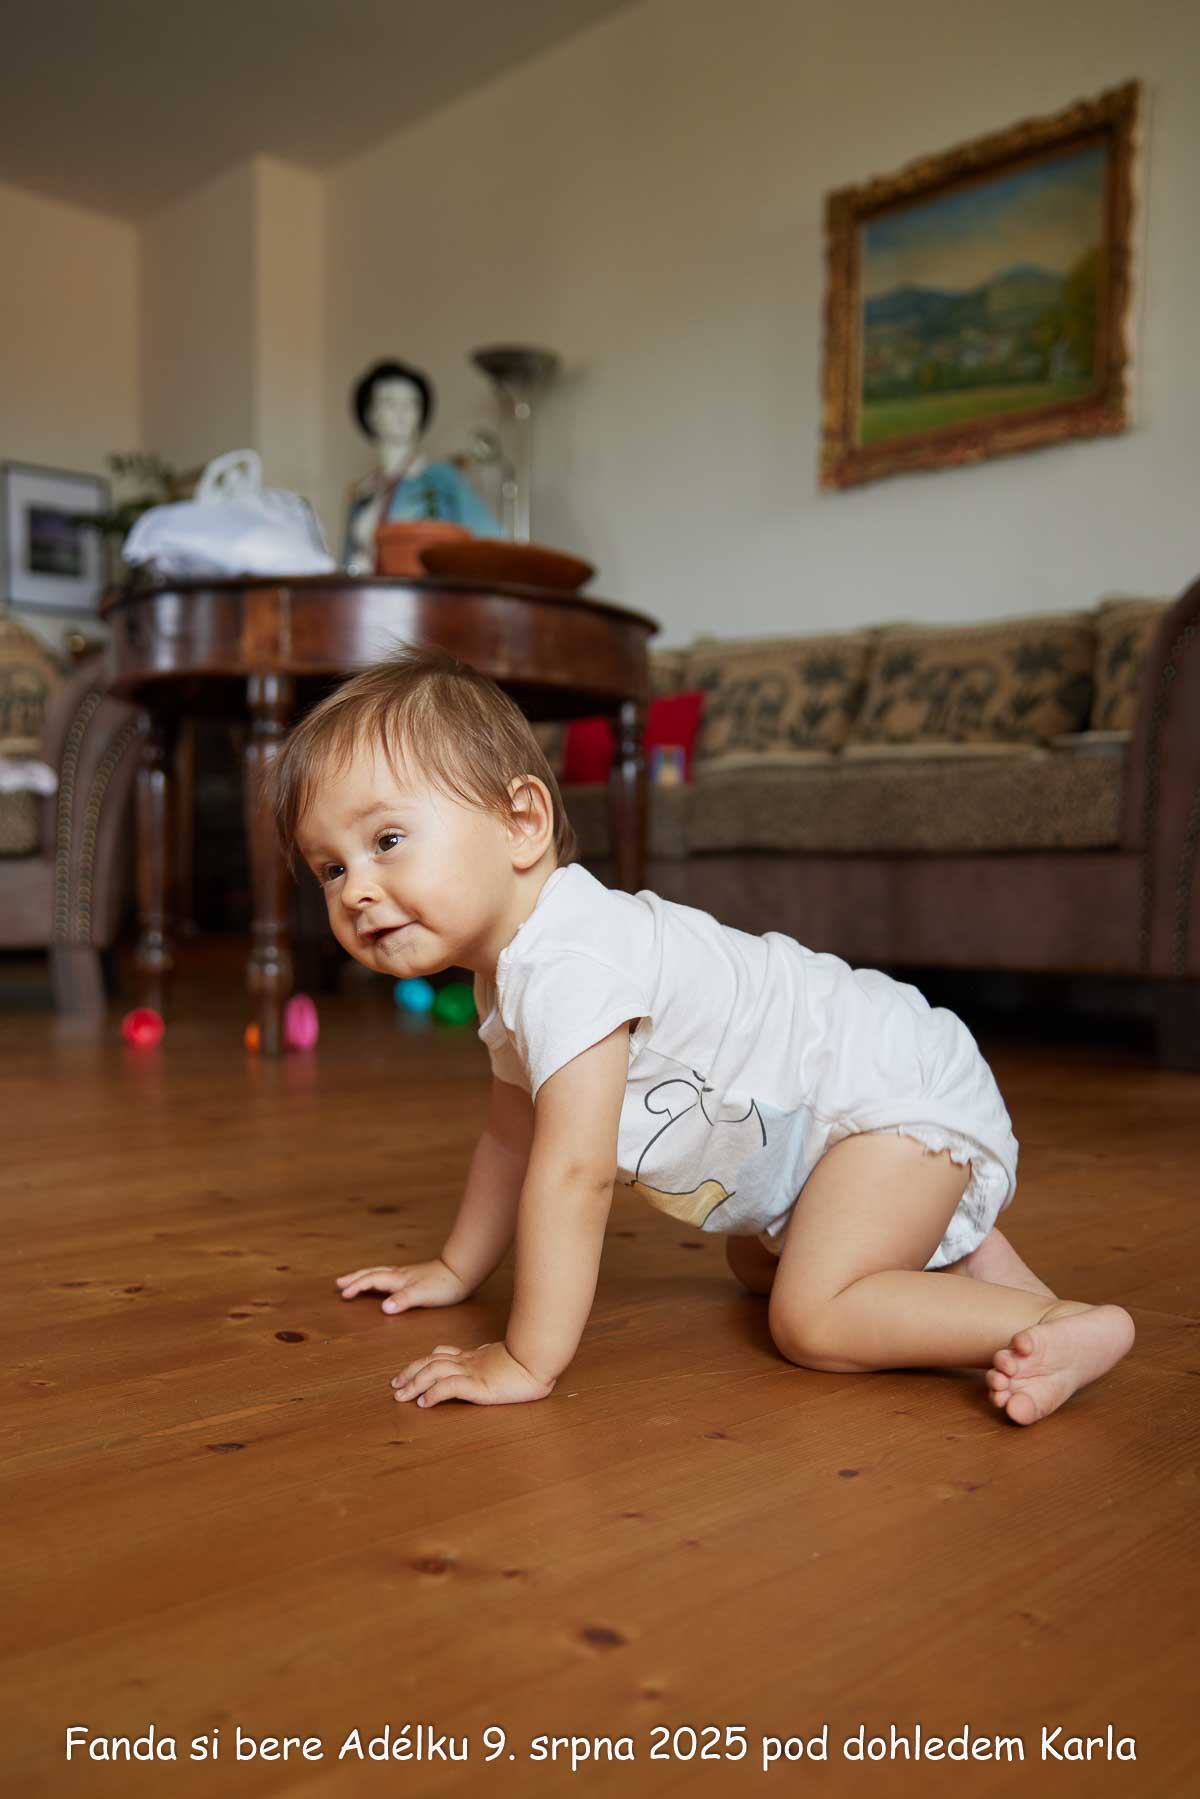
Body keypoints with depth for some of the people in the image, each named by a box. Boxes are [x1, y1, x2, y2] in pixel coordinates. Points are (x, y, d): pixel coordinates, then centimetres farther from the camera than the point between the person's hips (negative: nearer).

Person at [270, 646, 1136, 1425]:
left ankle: (1063, 1325, -12)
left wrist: (527, 1363, -29)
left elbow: (573, 1172, -34)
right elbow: (512, 1138, 15)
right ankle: (949, 1237, 30)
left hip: (899, 1090, -10)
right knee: (758, 1265, 27)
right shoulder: (513, 964, 3)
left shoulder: (568, 962, -32)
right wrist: (454, 1271, 19)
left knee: (812, 1322, -20)